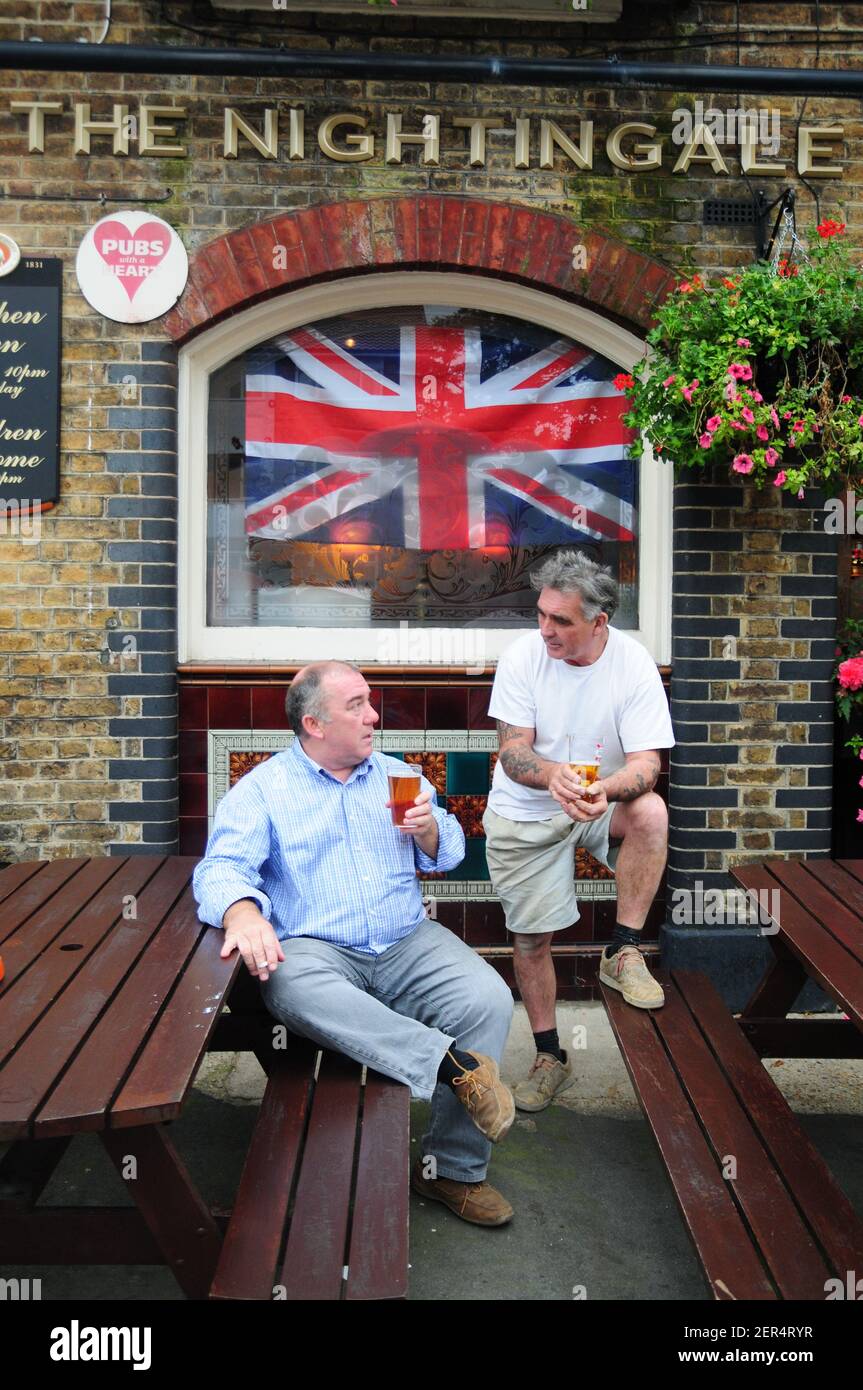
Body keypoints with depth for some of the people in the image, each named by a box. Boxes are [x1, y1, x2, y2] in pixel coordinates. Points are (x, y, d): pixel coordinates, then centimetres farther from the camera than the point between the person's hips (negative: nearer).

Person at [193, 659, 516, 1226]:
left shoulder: (395, 774, 17)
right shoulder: (261, 789, 4)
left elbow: (447, 854, 20)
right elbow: (223, 867, -10)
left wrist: (429, 829, -5)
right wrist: (242, 912, -33)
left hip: (408, 944, 3)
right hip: (315, 948, -3)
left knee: (488, 998, -22)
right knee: (292, 989, -37)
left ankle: (454, 1168, -6)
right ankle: (455, 1064, -32)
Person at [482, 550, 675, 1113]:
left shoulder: (634, 663, -15)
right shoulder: (523, 656, -13)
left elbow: (645, 762, -20)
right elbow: (512, 751, -17)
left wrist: (607, 789, -43)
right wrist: (552, 775, -40)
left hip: (602, 800, 0)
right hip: (523, 814, 1)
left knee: (651, 812, -33)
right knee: (531, 938, 5)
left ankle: (624, 952, -15)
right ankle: (550, 1057, 27)